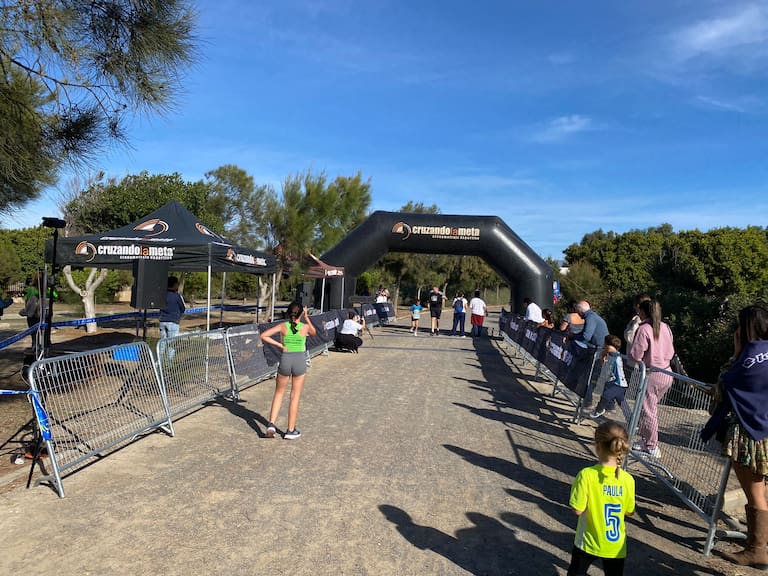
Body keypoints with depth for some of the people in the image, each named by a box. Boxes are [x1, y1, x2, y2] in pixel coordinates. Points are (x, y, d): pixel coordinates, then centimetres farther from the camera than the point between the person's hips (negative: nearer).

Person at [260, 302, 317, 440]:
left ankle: (271, 424, 7)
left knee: (279, 393, 18)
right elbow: (314, 333, 20)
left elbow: (263, 336, -10)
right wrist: (307, 318, 13)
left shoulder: (282, 326, -3)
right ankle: (291, 431, 15)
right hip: (300, 361, -1)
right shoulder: (305, 327, -4)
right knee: (295, 396, 8)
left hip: (285, 359, 1)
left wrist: (279, 345, -6)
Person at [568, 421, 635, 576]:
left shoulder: (586, 475, -25)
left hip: (588, 542, -2)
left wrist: (576, 487, -5)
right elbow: (629, 512, -1)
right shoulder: (628, 480, -15)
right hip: (616, 546, 2)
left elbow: (578, 510, -19)